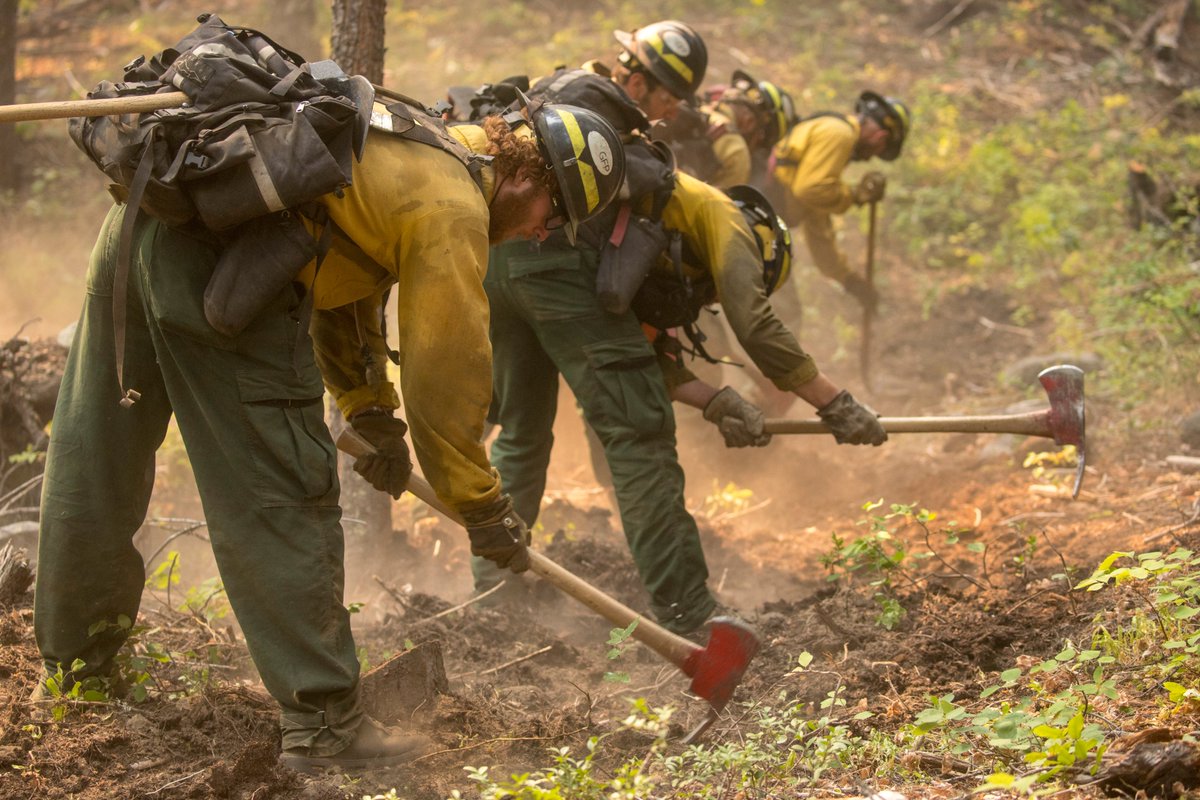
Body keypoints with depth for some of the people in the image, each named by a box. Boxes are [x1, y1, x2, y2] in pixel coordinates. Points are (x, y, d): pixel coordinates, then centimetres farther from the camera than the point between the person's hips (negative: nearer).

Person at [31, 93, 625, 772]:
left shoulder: (420, 153, 25)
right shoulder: (454, 208, -4)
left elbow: (343, 288, 34)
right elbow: (448, 372, -4)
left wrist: (372, 414, 32)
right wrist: (485, 508, 5)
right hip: (221, 256, -10)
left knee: (96, 465, 20)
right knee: (286, 495, -4)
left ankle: (76, 664, 37)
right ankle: (322, 723, 1)